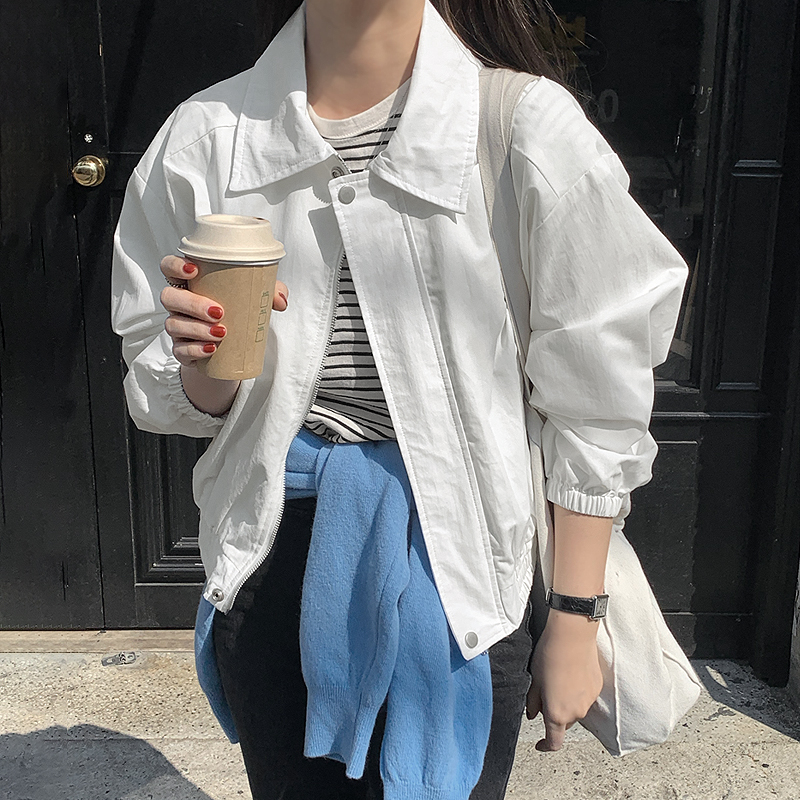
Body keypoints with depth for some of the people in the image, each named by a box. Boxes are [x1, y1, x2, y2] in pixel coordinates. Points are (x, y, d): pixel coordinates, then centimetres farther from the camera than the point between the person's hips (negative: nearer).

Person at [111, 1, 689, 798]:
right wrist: (206, 367, -18)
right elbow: (170, 399, 6)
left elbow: (593, 410, -7)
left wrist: (575, 625, -2)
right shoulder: (207, 135, -4)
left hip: (456, 574, -2)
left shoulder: (529, 126, -14)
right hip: (273, 569, 3)